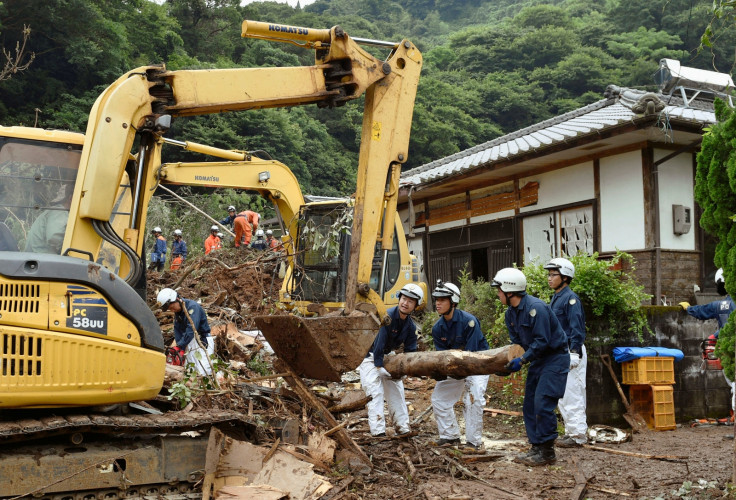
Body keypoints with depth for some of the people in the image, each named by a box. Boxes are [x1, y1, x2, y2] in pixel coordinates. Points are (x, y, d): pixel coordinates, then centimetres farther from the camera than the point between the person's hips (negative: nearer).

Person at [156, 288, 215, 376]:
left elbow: (191, 330, -25)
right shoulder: (177, 312, 9)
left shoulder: (192, 307, -17)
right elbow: (177, 331, 4)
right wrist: (181, 349, -8)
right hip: (188, 342, 8)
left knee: (202, 372, -18)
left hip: (201, 341, -8)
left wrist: (179, 346, -24)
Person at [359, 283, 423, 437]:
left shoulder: (410, 327, -4)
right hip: (370, 357, -7)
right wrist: (379, 366, -28)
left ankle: (403, 429, 18)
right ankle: (378, 431, -14)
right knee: (375, 393, -14)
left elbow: (410, 351, 0)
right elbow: (379, 342, -29)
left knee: (397, 391, 9)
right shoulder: (387, 317, -27)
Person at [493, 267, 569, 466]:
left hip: (555, 358, -9)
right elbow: (517, 342, 7)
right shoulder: (510, 312, 4)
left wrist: (522, 360, -27)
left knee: (543, 404, -13)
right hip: (538, 359, 9)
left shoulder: (536, 308, -24)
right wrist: (509, 360, -10)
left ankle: (547, 452, -3)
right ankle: (537, 447, 16)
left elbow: (542, 341, -26)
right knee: (530, 404, 8)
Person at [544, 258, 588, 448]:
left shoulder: (571, 298, -13)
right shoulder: (555, 298, 15)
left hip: (571, 352, -10)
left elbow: (577, 329, -17)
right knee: (561, 395, 14)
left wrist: (574, 354, -21)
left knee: (571, 394, -6)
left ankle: (578, 435, 1)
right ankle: (572, 431, 23)